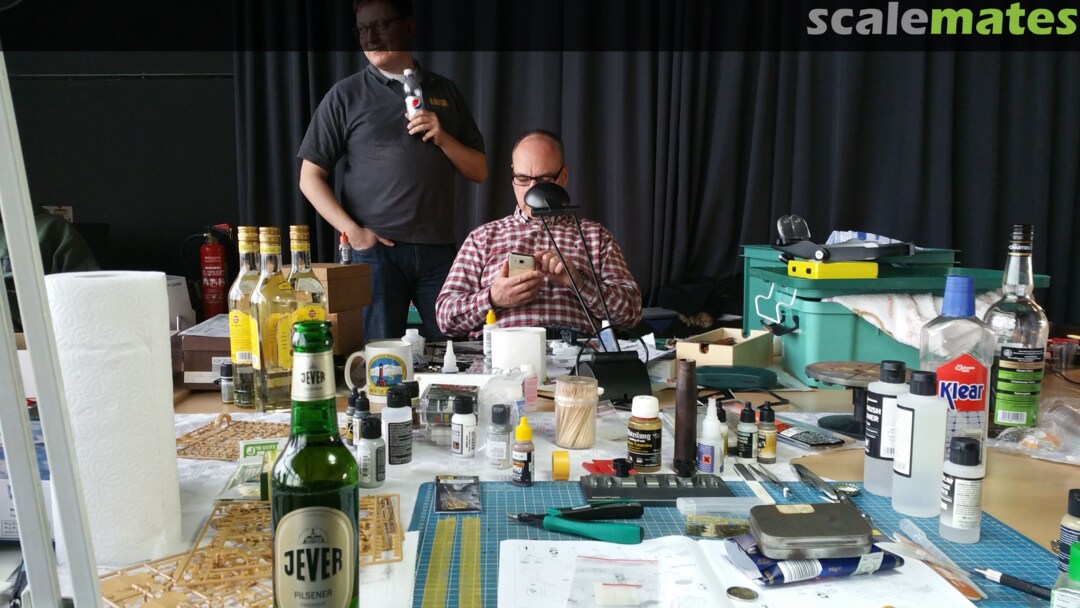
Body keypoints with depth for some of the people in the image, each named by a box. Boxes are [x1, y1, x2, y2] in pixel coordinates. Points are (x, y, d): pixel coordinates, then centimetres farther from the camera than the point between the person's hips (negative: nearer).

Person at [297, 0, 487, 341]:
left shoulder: (444, 92, 12)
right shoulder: (346, 95, 5)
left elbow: (479, 171, 12)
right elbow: (310, 177, 3)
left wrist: (442, 137, -6)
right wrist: (352, 231, -9)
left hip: (438, 249, 2)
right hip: (376, 250, -2)